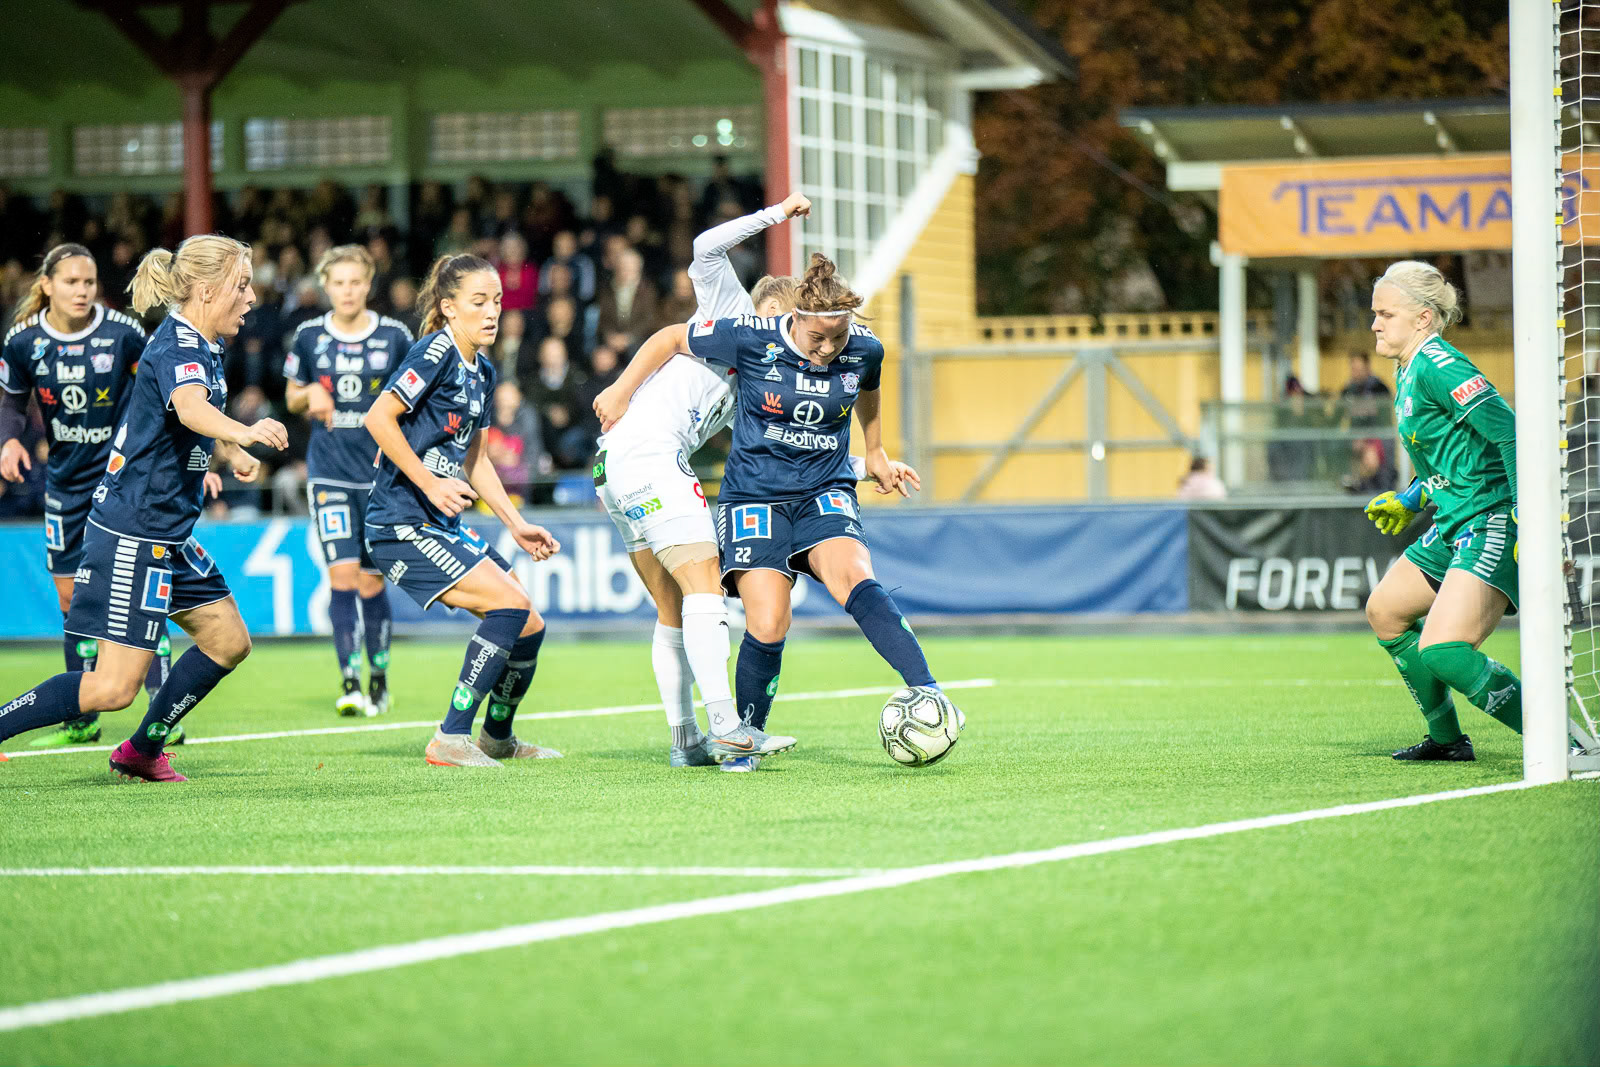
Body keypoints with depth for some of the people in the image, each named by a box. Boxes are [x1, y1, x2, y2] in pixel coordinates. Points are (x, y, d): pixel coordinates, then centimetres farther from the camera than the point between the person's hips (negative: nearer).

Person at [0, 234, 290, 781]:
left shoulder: (199, 346, 12)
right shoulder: (177, 348, -19)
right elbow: (189, 406, -44)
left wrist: (233, 454, 49)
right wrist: (242, 431, -62)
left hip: (166, 539, 10)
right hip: (132, 535, -10)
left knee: (228, 641, 12)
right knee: (113, 688, -12)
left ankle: (142, 751, 24)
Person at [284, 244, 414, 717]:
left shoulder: (395, 336, -1)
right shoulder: (309, 336, 2)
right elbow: (292, 398, 14)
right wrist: (311, 395, -7)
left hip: (382, 474, 0)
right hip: (330, 470, 0)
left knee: (371, 583, 6)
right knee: (342, 573, -14)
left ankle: (379, 677, 24)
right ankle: (349, 682, -14)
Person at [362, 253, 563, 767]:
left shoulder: (483, 372, 15)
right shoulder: (436, 352, -12)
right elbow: (379, 418, -19)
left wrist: (517, 523, 20)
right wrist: (430, 484, -19)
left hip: (444, 527, 9)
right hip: (402, 525, -9)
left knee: (529, 628, 8)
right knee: (511, 605, -19)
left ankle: (498, 738, 29)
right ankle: (451, 740, -16)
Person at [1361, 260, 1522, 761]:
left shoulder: (1437, 367, -17)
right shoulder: (1407, 372, 14)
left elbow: (1511, 432, -22)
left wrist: (1526, 518, -26)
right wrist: (1411, 501, 27)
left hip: (1493, 523, -11)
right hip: (1455, 525, 11)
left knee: (1441, 652, -23)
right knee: (1385, 611, 24)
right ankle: (1447, 739, 34)